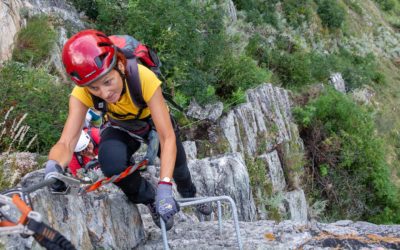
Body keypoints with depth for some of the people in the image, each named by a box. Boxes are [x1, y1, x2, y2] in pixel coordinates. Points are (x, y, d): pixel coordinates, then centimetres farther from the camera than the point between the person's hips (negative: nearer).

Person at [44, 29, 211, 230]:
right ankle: (149, 198, 1)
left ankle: (190, 195, 52)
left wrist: (164, 188, -51)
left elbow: (168, 138, -41)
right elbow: (66, 143, -40)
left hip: (153, 122, 0)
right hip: (120, 129, 0)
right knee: (111, 163, -30)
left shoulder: (143, 78, -42)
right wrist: (53, 166, -64)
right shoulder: (82, 94, -35)